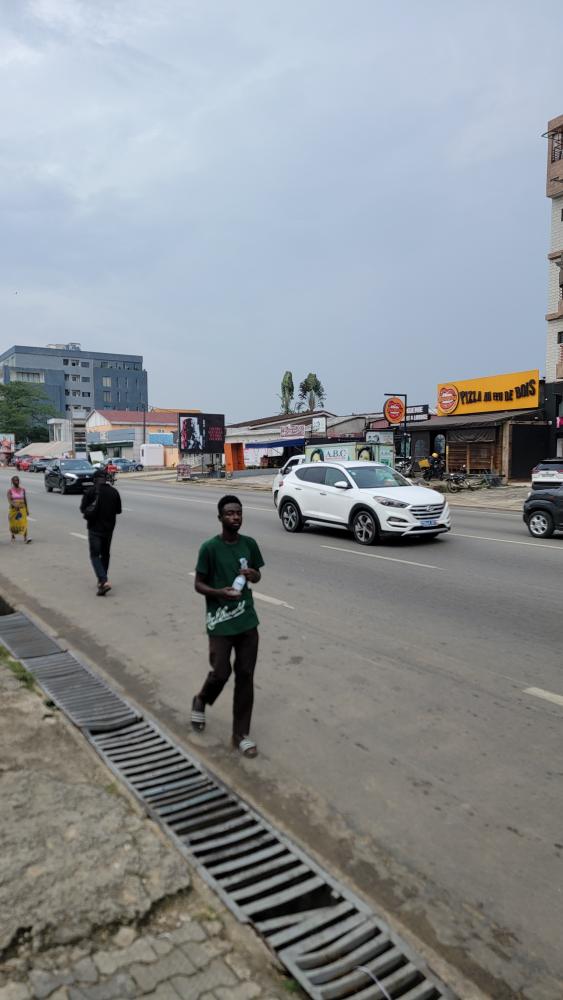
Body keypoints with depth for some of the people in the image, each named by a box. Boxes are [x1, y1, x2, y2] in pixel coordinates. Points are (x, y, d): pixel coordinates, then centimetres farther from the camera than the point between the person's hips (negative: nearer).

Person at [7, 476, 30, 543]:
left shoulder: (22, 489, 5)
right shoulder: (10, 490, -4)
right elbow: (9, 500, -15)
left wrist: (27, 509, 7)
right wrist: (15, 505, -33)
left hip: (22, 509, 1)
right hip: (13, 509, -1)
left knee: (24, 523, -11)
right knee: (13, 523, 10)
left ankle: (25, 538, -19)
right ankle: (13, 536, 31)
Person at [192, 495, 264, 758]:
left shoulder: (249, 544, 1)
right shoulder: (210, 548, -11)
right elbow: (199, 584, -6)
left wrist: (253, 574, -9)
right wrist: (220, 592, -24)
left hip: (247, 621, 4)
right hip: (221, 623, -4)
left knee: (245, 676, 7)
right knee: (220, 673, 2)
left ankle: (241, 734, 20)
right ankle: (200, 701, 37)